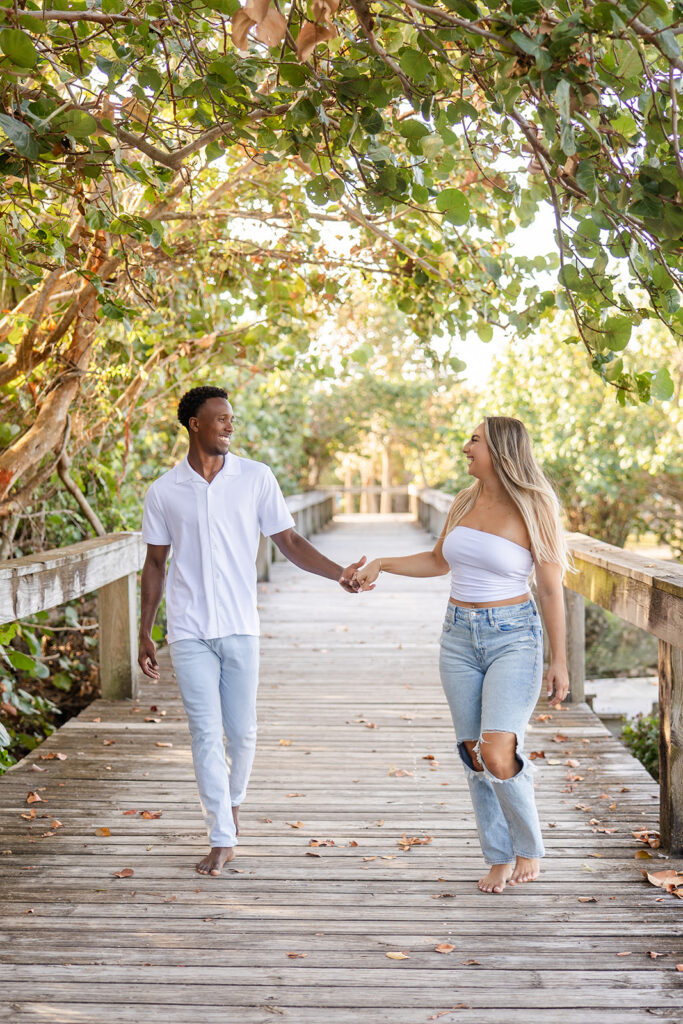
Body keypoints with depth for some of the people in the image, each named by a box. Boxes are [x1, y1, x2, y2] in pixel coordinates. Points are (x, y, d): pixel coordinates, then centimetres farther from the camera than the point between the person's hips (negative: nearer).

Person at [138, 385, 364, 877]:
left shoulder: (256, 478, 0)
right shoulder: (164, 491, 1)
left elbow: (290, 542, 1)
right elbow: (155, 563, 9)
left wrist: (340, 572, -13)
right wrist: (145, 634, 9)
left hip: (239, 627, 0)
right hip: (189, 630, 0)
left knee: (241, 731, 7)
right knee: (206, 732, -1)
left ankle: (234, 800, 37)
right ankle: (222, 839, 8)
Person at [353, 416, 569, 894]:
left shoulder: (532, 512, -8)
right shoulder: (465, 502, 7)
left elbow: (551, 589, -5)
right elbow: (439, 560, 23)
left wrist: (559, 661, -5)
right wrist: (382, 564, 13)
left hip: (513, 638, -5)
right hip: (459, 636, 6)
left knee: (498, 754, -17)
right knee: (475, 755, 5)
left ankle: (530, 848, 8)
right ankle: (500, 858, 20)